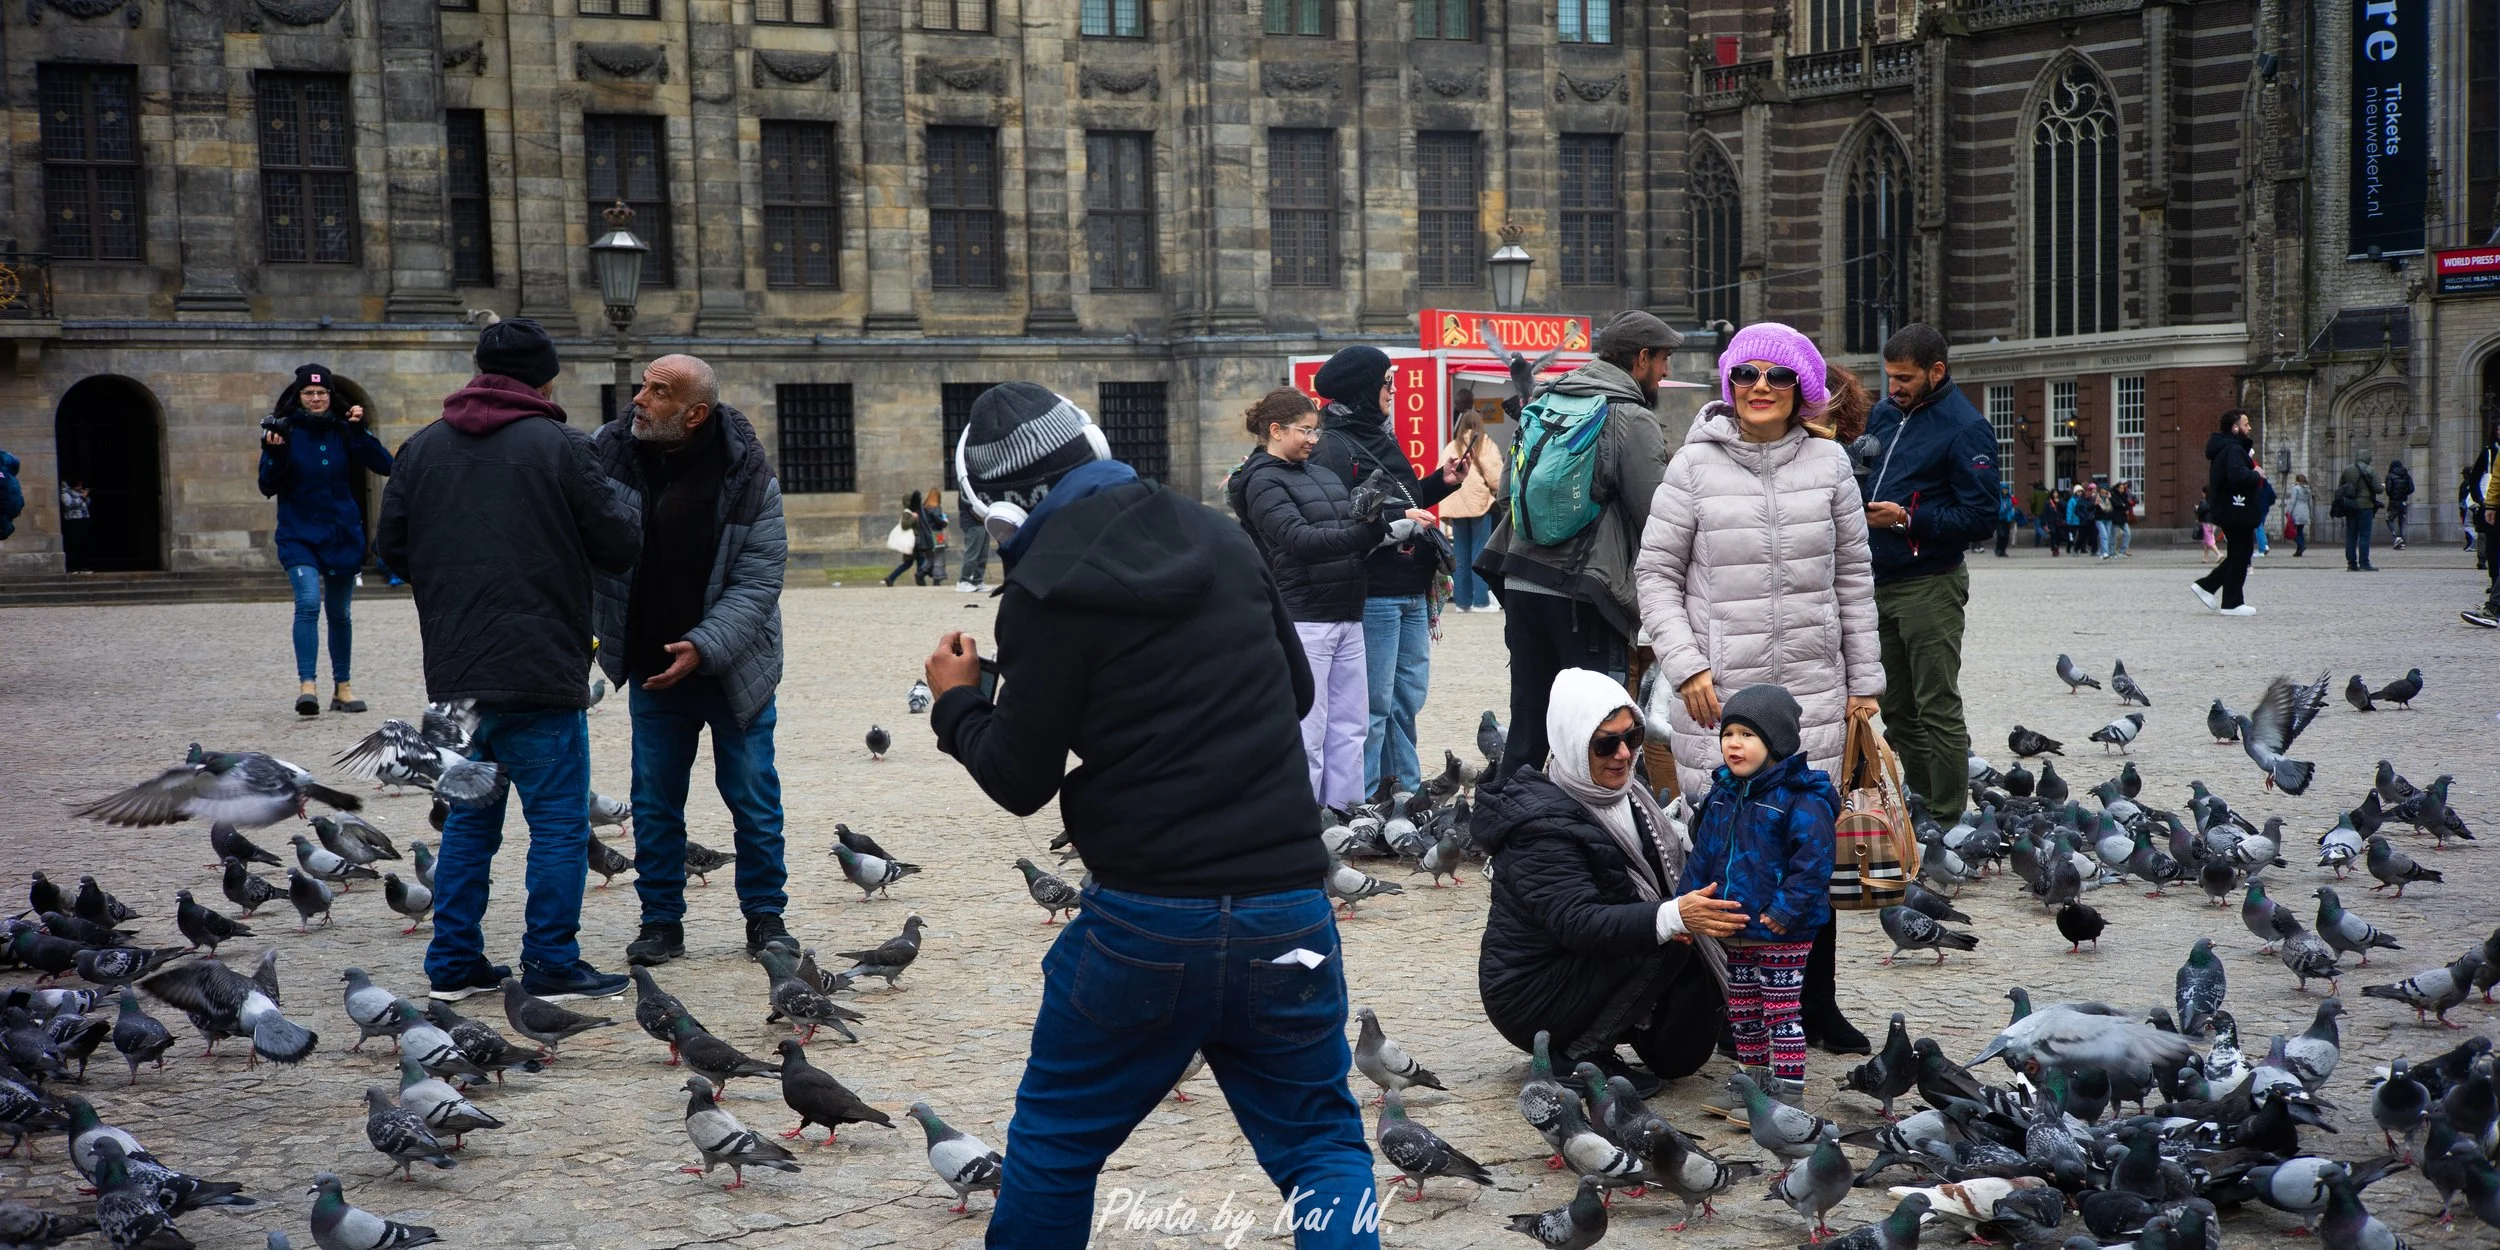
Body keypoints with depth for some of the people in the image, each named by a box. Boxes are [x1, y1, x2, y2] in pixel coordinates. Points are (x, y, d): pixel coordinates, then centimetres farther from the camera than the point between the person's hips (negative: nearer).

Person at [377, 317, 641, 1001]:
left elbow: (392, 548, 12)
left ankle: (454, 962, 18)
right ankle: (552, 965, 3)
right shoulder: (559, 447, -8)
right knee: (559, 821, 2)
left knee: (469, 818, 16)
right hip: (539, 670, -6)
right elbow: (620, 546, -7)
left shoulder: (422, 448, 7)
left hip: (454, 674, 6)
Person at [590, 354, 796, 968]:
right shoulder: (609, 449, -7)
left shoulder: (748, 477, -15)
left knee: (754, 799, 6)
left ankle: (765, 916, 20)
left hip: (735, 667, -3)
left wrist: (703, 647, -25)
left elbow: (758, 583, -14)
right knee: (654, 801, 10)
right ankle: (661, 921, 21)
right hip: (650, 665, 3)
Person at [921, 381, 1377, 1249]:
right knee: (1321, 1143, 13)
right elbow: (1296, 689, 19)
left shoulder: (1047, 590, -8)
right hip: (1289, 906, 4)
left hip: (1146, 919, -3)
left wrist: (957, 705, 15)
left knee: (1053, 1143, 17)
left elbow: (1020, 780, -2)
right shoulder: (1221, 539, 8)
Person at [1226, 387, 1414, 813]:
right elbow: (1302, 540, -21)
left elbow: (1357, 522, 23)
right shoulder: (1263, 482, -8)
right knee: (1306, 732, -4)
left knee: (1349, 725, 9)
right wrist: (1374, 530, -31)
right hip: (1302, 620, -8)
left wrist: (1397, 521, 1)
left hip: (1346, 616, 8)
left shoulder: (1321, 474, 16)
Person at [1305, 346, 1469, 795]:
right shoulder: (1333, 447, -12)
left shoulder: (1379, 438, 18)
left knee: (1409, 694, 16)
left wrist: (1441, 483, 12)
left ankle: (1406, 789, 26)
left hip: (1410, 590, 10)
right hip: (1374, 594, -10)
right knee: (1374, 704, -4)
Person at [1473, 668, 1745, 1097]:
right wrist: (1673, 917, -50)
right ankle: (1579, 1056, -14)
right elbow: (1577, 923, -36)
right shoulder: (1542, 824, -24)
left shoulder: (1618, 792, 4)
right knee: (1673, 945, -25)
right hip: (1528, 997, -8)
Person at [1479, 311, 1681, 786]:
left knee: (1527, 727, 13)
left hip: (1521, 581, 7)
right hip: (1581, 595, -7)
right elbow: (1657, 515, -10)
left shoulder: (1547, 403, 13)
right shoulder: (1632, 419, -9)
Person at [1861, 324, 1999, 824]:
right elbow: (1863, 477, 25)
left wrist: (1907, 519, -20)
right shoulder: (1885, 414, 12)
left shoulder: (1965, 428, -11)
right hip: (1880, 582, 8)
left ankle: (1948, 821, 2)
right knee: (1897, 708, 13)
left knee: (1937, 710, -4)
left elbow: (1979, 516, -15)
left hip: (1929, 587, -8)